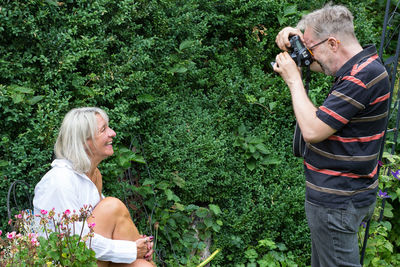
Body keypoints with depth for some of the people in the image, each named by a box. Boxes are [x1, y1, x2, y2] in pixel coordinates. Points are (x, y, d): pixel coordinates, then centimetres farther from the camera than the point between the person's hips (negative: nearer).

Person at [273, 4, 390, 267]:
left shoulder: (363, 77, -24)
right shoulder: (361, 65, 7)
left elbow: (312, 131, -25)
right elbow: (313, 63, 26)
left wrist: (294, 80, -13)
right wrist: (295, 38, 4)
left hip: (337, 203, -10)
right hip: (334, 195, 10)